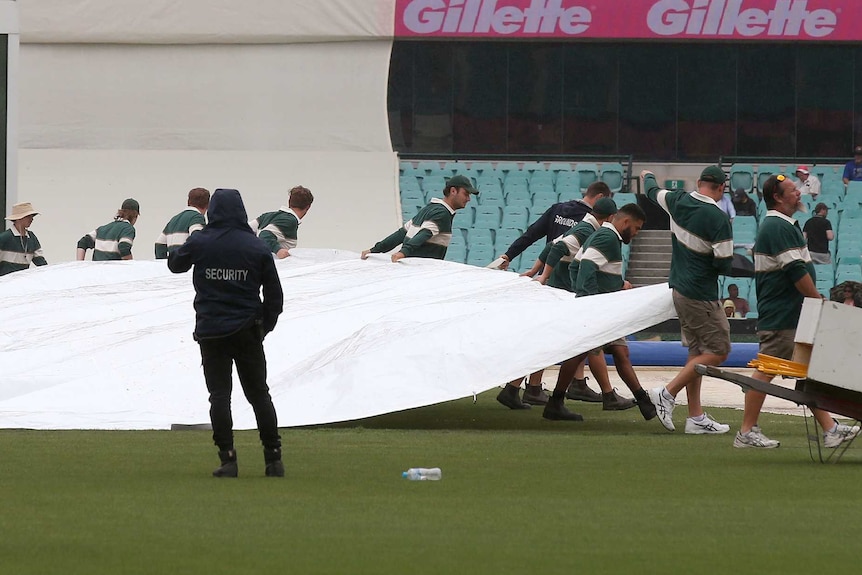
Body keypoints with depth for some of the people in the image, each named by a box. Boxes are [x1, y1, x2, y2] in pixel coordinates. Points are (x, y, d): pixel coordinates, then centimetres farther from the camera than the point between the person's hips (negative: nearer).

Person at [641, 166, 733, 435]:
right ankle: (668, 393, -8)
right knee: (718, 351, -3)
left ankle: (696, 416, 14)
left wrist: (648, 177, 46)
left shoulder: (678, 202, 0)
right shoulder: (718, 219, -20)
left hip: (679, 289, 9)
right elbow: (724, 265, -20)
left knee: (697, 350, 14)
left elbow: (653, 192, 23)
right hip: (701, 296, -9)